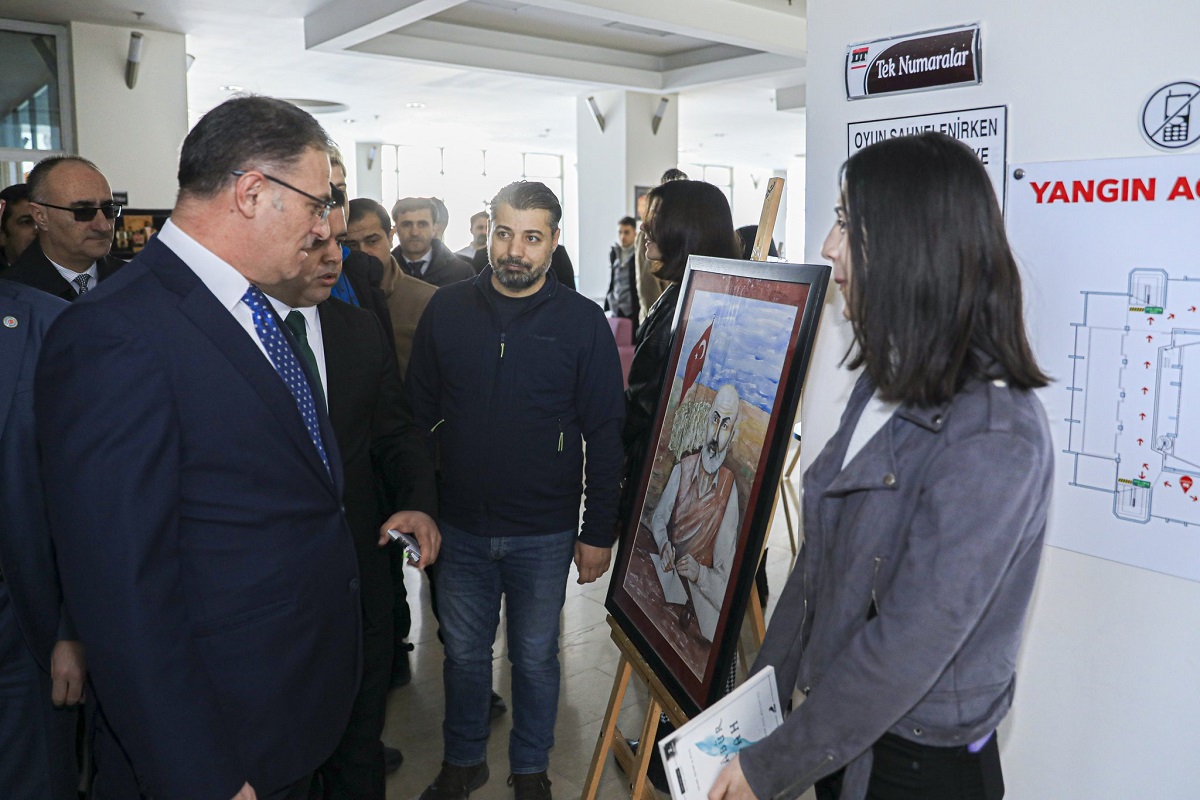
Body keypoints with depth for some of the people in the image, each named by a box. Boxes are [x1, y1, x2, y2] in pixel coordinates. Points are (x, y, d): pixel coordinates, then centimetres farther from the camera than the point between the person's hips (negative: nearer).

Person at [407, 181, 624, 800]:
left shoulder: (582, 321, -7)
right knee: (464, 651, 18)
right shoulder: (447, 309, -1)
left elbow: (603, 434, -5)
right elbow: (418, 412, 5)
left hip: (545, 533, -2)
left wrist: (598, 530, -6)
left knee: (535, 657, 15)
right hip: (460, 525, 2)